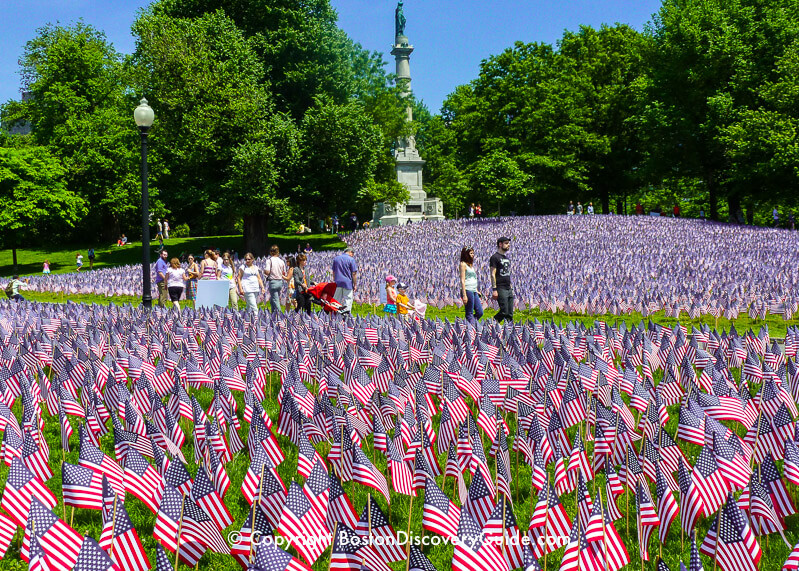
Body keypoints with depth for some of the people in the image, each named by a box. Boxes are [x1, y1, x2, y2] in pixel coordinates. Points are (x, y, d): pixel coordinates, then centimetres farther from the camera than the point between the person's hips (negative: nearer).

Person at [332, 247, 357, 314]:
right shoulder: (351, 259, -6)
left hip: (337, 282, 5)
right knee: (348, 299, 0)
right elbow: (354, 273, -7)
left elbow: (333, 271, 17)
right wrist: (355, 284, -3)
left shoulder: (336, 258, 12)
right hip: (348, 283, -5)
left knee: (336, 300, 10)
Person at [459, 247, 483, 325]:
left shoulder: (471, 265, 20)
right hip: (467, 290, -9)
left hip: (474, 292, 9)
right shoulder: (463, 264, -5)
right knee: (470, 314, -6)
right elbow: (462, 280, -12)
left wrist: (477, 291, 17)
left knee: (480, 312, 5)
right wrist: (464, 295, -18)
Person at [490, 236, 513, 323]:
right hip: (501, 289, -8)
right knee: (504, 312, -11)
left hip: (508, 289, 8)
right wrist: (494, 289, -19)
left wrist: (511, 288, 19)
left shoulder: (506, 257, 19)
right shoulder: (495, 257, -7)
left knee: (510, 314, 5)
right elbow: (493, 274, -13)